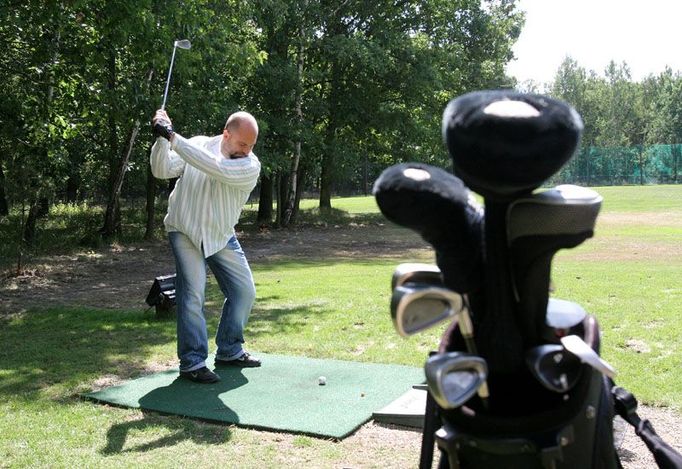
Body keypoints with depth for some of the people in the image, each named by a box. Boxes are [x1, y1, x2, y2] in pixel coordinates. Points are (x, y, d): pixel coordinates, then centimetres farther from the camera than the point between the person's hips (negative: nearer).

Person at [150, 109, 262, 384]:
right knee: (193, 293, -15)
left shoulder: (251, 167, -17)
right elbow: (162, 171, -18)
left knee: (245, 291, 4)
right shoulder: (196, 145, -11)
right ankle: (192, 361, -6)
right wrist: (162, 139, -35)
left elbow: (215, 168, -34)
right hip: (186, 231, -2)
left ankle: (229, 351, 21)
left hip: (222, 236, 3)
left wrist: (172, 136, -38)